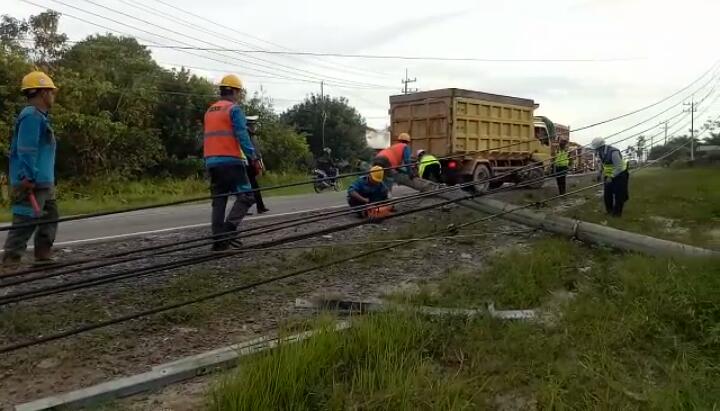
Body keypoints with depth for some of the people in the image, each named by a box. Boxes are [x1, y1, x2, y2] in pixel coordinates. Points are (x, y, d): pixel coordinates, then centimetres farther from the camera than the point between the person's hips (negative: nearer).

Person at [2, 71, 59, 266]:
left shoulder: (39, 116, 17)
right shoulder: (31, 116, -14)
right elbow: (26, 152, -21)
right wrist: (29, 180, -23)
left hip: (43, 183, 11)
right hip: (32, 184, -11)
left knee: (50, 218, 18)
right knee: (25, 224, -9)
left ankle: (43, 258, 26)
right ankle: (10, 262, -4)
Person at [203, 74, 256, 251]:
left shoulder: (209, 111, 19)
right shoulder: (234, 109, -4)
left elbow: (208, 138, 19)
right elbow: (242, 137, -14)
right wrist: (253, 157, -15)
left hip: (212, 162, 8)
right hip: (231, 161, -7)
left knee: (218, 201, 10)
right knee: (246, 196, -4)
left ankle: (218, 239, 7)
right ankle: (229, 229, -21)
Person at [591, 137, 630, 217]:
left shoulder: (613, 153, -31)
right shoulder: (600, 153, -6)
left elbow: (619, 167, -29)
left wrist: (611, 177, -29)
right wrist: (600, 173, 3)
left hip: (619, 175, -7)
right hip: (609, 176, 7)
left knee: (618, 195, 0)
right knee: (607, 194, 8)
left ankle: (617, 212, 12)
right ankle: (609, 210, 23)